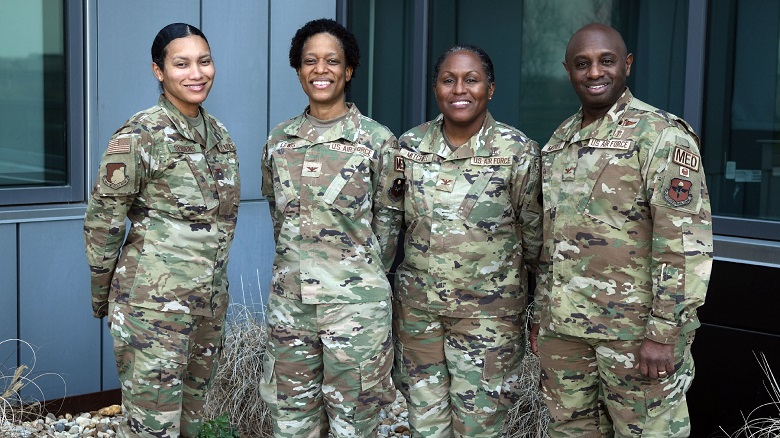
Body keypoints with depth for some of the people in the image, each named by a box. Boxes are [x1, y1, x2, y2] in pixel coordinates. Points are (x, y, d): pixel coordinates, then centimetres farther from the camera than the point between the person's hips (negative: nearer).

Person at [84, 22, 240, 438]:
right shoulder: (139, 135, -13)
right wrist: (102, 296, -2)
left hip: (210, 301, 7)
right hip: (154, 303, -7)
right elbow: (101, 221, -8)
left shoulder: (218, 133, 8)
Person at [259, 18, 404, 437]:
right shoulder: (279, 139, 6)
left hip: (355, 302, -4)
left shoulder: (378, 140, -6)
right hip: (289, 299, 4)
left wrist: (360, 274, 6)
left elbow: (387, 221, 1)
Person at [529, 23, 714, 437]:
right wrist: (540, 313, 17)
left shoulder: (661, 135, -10)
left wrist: (664, 333, -19)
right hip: (562, 326, 7)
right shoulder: (559, 140, 13)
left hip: (634, 328, -7)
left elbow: (685, 243, -15)